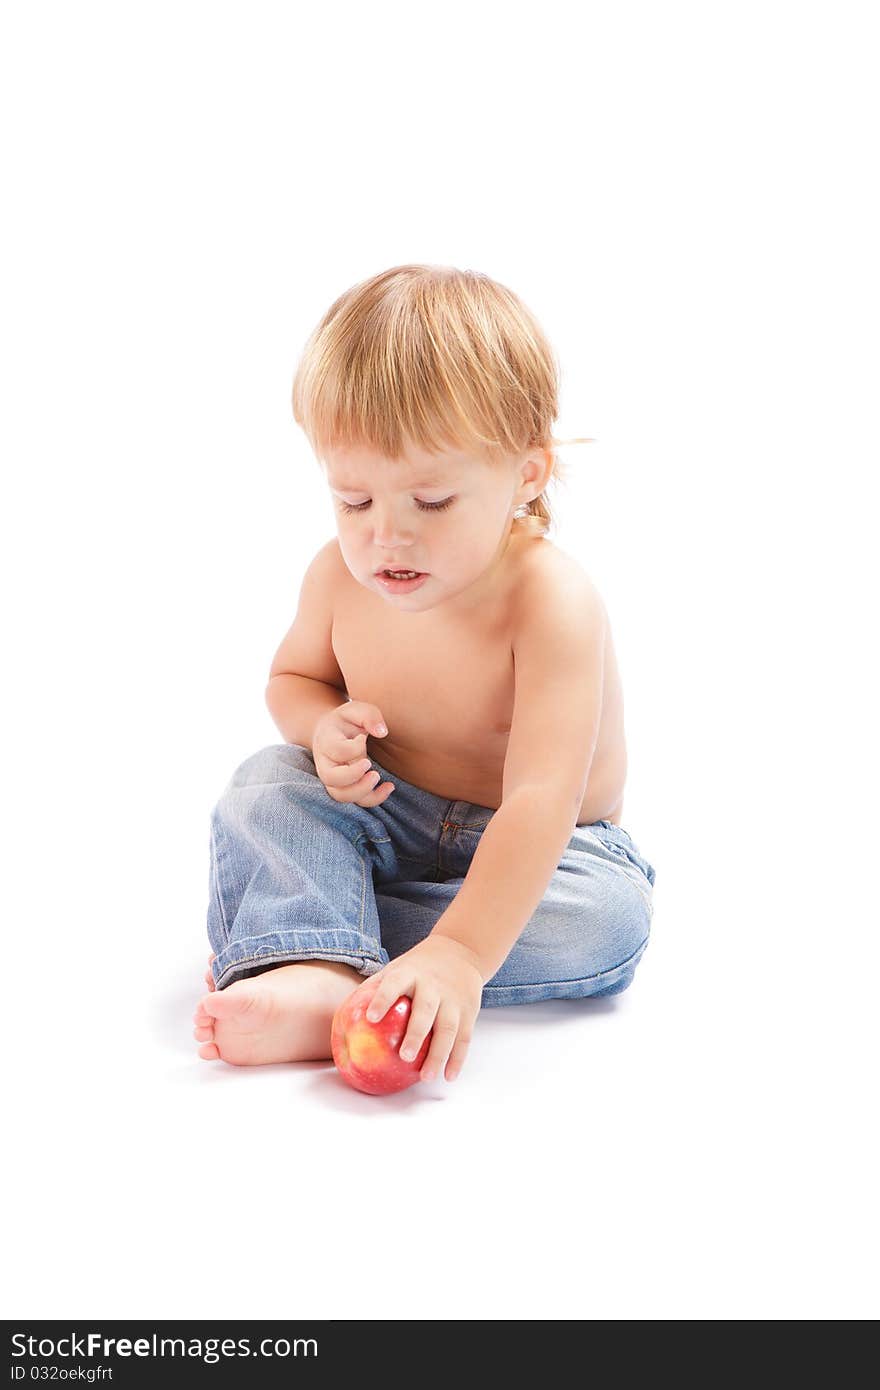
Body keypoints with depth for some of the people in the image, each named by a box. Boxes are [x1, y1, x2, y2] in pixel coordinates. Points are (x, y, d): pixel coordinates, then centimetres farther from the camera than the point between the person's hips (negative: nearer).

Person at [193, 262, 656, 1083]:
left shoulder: (551, 603, -30)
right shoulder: (341, 576, -13)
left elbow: (540, 798, -39)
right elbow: (292, 676, 9)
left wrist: (459, 952, -52)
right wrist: (324, 726, -18)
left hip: (533, 849, -3)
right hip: (381, 818, 4)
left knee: (610, 920, -33)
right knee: (266, 781, -19)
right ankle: (311, 976, -46)